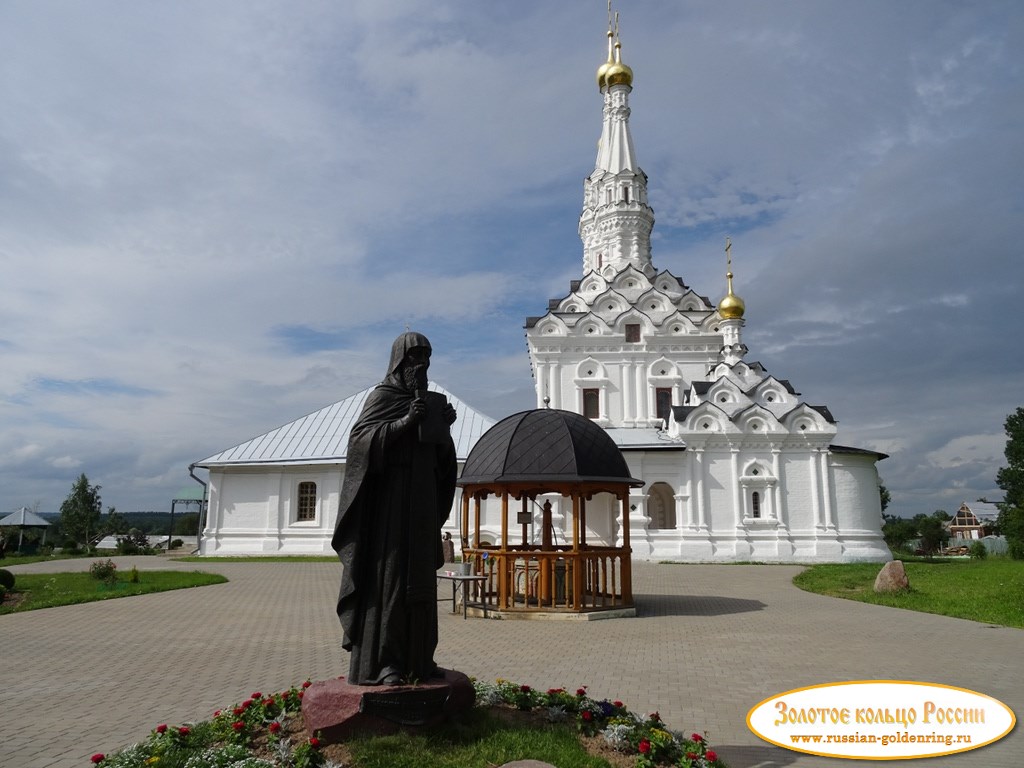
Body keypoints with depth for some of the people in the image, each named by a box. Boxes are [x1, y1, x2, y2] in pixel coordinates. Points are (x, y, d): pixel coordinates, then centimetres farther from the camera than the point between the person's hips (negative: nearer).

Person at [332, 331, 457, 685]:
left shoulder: (429, 401, 17)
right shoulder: (383, 395, -3)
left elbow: (440, 454, 17)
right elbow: (359, 437, -15)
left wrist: (445, 427, -3)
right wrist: (404, 422, -24)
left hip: (422, 500, 7)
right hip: (390, 495, -7)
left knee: (419, 577, 9)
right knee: (387, 576, -8)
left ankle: (416, 657, 17)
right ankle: (378, 662, -3)